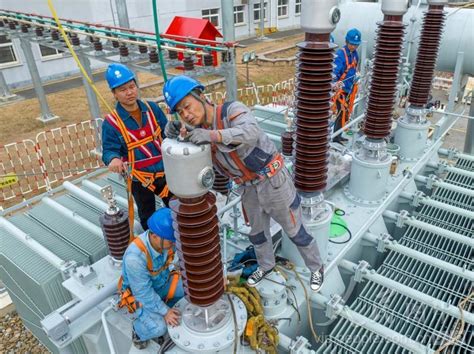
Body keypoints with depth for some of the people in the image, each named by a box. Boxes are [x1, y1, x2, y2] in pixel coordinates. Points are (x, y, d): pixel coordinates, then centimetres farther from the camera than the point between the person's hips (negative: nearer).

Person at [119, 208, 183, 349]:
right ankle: (139, 329, 11)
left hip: (162, 281, 5)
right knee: (158, 328, -23)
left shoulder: (167, 239, -25)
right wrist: (164, 311, -19)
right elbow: (143, 292, -27)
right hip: (139, 292, -5)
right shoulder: (135, 257, -39)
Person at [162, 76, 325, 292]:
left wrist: (212, 135, -52)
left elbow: (251, 133, -42)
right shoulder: (199, 131, -4)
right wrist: (172, 131, -20)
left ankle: (316, 268, 38)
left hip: (273, 181, -6)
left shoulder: (232, 110, -24)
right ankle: (266, 265, 53)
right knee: (257, 232, 24)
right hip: (249, 188, 6)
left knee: (295, 231, 12)